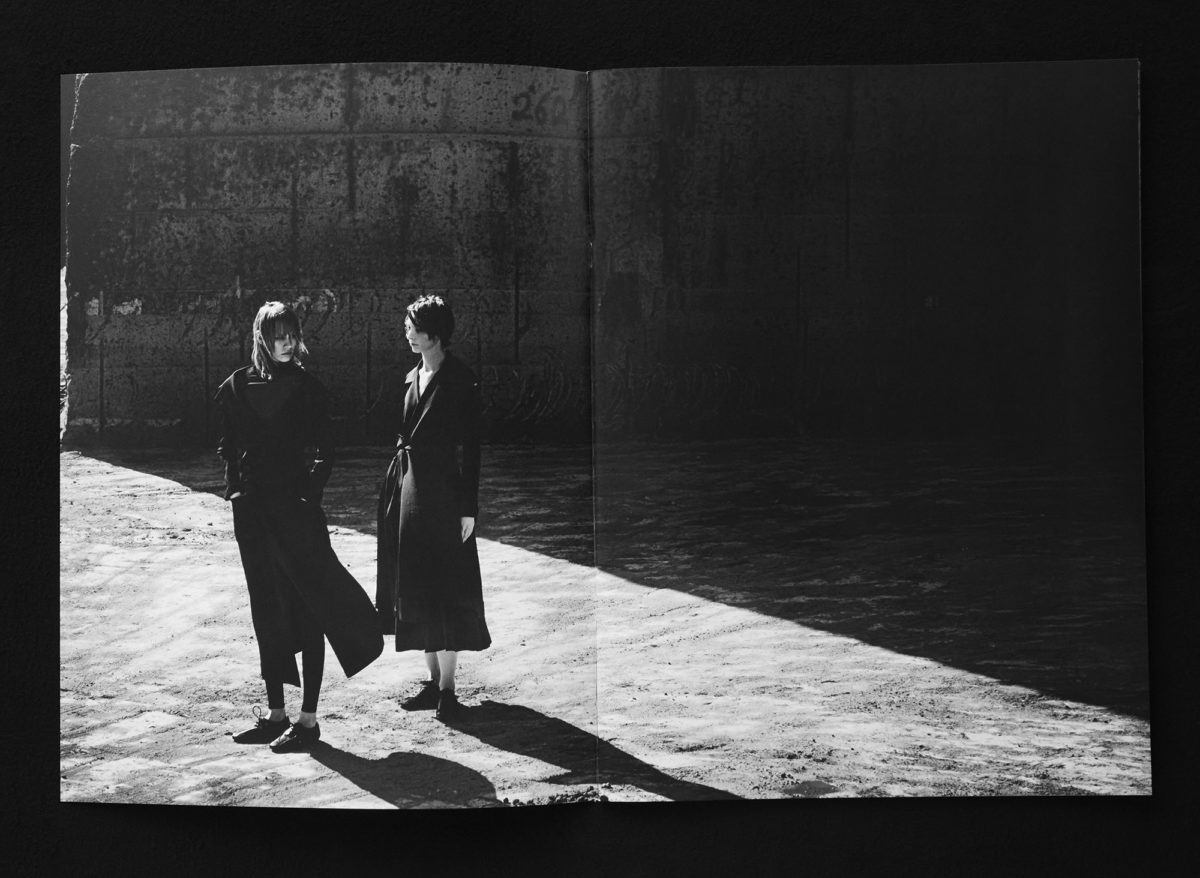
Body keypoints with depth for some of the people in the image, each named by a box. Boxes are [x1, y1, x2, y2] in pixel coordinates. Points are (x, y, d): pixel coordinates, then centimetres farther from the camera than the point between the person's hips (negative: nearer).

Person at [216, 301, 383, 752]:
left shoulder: (307, 387, 0)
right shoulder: (238, 386, 7)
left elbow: (326, 452, 0)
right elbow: (228, 446, 11)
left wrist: (311, 492, -12)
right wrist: (236, 488, -3)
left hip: (297, 507, -3)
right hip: (253, 511, 4)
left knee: (308, 608, -5)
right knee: (267, 610, 10)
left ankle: (308, 718, -1)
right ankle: (275, 712, 19)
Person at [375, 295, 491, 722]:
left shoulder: (460, 380, -9)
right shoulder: (411, 378, 14)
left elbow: (470, 446, -12)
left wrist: (468, 508, -14)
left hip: (441, 492, -8)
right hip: (407, 488, 8)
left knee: (441, 592, -5)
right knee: (416, 590, 10)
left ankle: (447, 690, 2)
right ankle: (433, 681, 19)